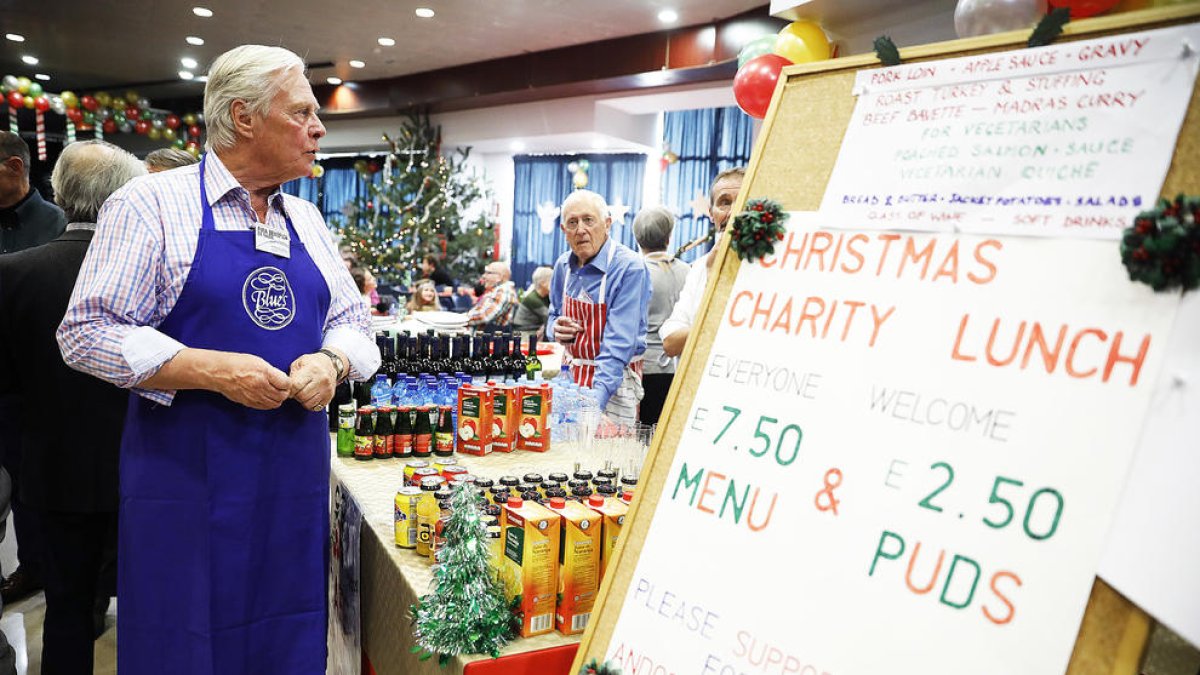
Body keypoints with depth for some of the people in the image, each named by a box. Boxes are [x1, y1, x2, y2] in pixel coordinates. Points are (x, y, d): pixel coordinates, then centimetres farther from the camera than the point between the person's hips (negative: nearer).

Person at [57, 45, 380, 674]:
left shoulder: (307, 221, 12)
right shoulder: (151, 204, -4)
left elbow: (353, 325, 16)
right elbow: (87, 333, -9)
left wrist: (331, 361, -7)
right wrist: (211, 371, -20)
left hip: (297, 476, 5)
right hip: (187, 475, -4)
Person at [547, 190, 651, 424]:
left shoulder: (629, 267, -18)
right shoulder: (563, 265, 3)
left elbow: (619, 343, -25)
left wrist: (596, 398, -34)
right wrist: (556, 329, -5)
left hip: (614, 379, -6)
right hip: (572, 375, 6)